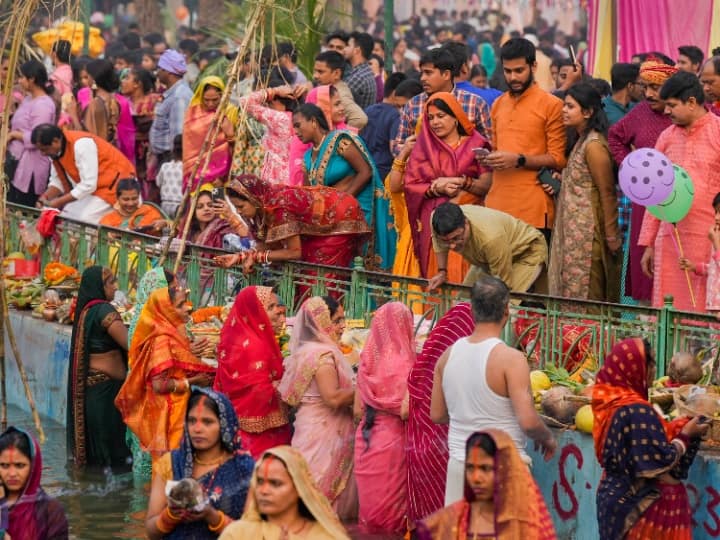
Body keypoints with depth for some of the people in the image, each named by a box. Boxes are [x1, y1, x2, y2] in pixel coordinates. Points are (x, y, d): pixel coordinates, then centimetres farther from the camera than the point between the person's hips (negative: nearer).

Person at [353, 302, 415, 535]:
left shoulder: (367, 361, 3)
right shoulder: (404, 363, -12)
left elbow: (357, 410, 6)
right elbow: (405, 411, -19)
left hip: (367, 439, 5)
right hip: (392, 439, -5)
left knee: (370, 502, 11)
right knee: (391, 506, 3)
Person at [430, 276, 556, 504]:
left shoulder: (448, 355, 4)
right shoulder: (510, 359, -14)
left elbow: (437, 415, 11)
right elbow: (528, 421, -18)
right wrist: (548, 439, 2)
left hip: (458, 464, 5)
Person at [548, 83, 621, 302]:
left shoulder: (594, 146, -17)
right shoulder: (580, 140, 13)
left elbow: (607, 194, -16)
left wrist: (612, 237, -14)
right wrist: (559, 184, 7)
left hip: (587, 232, -10)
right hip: (572, 230, 10)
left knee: (583, 297, -5)